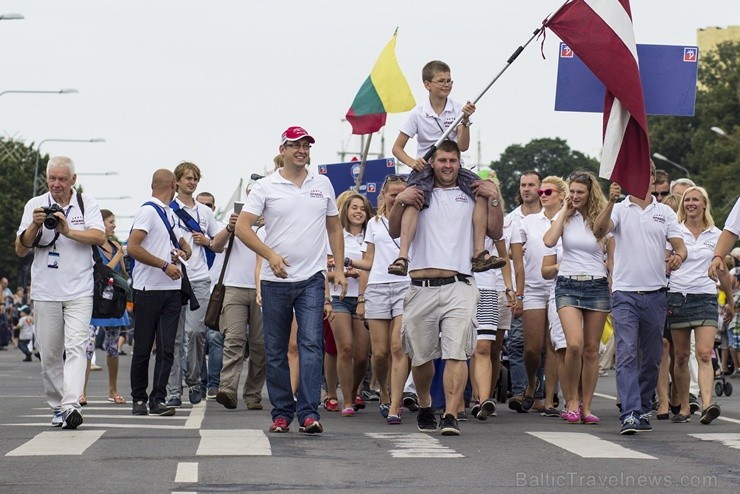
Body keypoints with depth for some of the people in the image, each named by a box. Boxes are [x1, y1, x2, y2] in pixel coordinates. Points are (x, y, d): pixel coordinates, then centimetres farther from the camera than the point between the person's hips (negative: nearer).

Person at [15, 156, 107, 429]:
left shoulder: (86, 202, 4)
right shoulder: (35, 205, 6)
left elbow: (100, 237, -9)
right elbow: (20, 249, 3)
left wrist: (68, 231, -20)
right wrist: (35, 226, -15)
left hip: (79, 290, -2)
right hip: (45, 291, 2)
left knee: (76, 347, -15)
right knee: (49, 354, 5)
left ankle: (71, 406, -25)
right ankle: (57, 406, 17)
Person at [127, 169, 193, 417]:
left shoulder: (170, 214, 18)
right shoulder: (148, 210, -6)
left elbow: (184, 245, 29)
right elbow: (133, 248, -15)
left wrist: (184, 253, 5)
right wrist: (165, 265, -16)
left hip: (172, 290, 7)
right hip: (148, 290, -7)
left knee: (166, 348, -1)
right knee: (143, 348, 1)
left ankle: (158, 399, -1)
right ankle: (139, 399, 10)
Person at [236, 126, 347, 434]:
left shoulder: (322, 185, 11)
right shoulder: (265, 187, 2)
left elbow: (334, 228, 19)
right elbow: (242, 227, -4)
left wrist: (339, 268, 10)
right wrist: (270, 254, -17)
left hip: (312, 279, 0)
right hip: (275, 280, 0)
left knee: (311, 345, -11)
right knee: (276, 350, 5)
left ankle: (309, 413, -14)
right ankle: (281, 413, 14)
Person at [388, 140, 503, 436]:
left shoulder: (472, 196, 14)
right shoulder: (418, 195, 17)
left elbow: (495, 233, 9)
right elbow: (395, 232, 12)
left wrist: (494, 200, -2)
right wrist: (399, 203, -4)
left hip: (458, 286, -1)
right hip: (421, 287, 2)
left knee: (456, 353, -15)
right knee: (421, 356, 9)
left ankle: (450, 416, -20)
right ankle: (425, 408, 31)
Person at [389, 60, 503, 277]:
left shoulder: (457, 109, 3)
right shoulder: (418, 114, -1)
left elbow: (463, 146, -5)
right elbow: (397, 148, 3)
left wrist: (465, 120, -18)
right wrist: (411, 162, -16)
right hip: (425, 167, -2)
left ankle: (479, 253, -20)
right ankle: (402, 257, -40)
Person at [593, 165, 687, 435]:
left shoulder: (665, 212, 11)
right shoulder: (619, 209, 3)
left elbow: (680, 246, 6)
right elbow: (598, 231, -15)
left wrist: (677, 257, -18)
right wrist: (611, 201, -31)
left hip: (655, 293, 3)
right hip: (625, 293, -3)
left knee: (652, 357, 9)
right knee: (626, 355, -12)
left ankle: (643, 410, 22)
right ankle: (629, 415, -18)